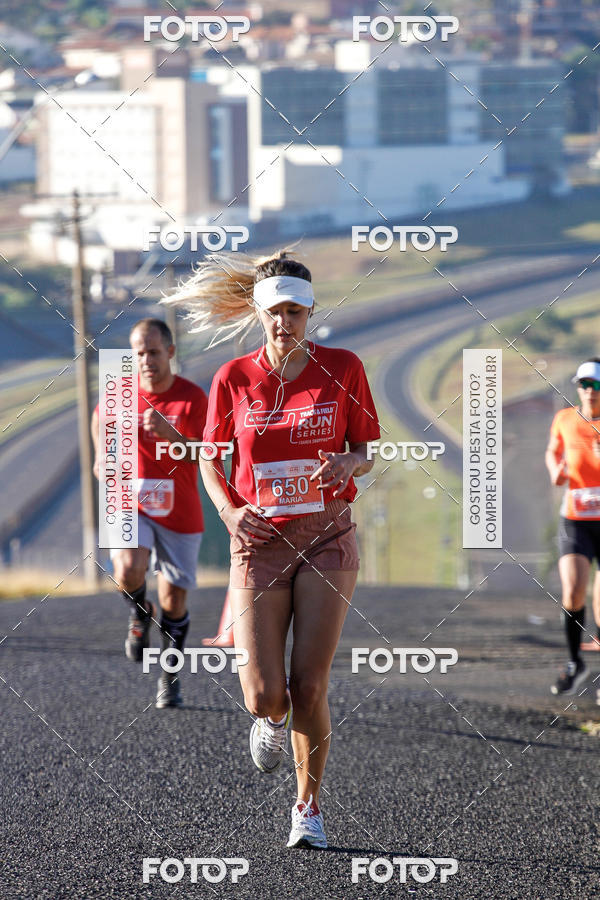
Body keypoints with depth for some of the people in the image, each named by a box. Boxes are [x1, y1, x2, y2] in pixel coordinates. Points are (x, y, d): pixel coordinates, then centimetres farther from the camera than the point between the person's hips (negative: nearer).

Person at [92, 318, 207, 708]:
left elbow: (204, 458, -18)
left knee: (174, 598, 6)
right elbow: (101, 417, 19)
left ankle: (170, 677, 26)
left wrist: (167, 432, -33)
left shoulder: (194, 397, -11)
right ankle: (140, 614, 8)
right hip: (131, 503, 0)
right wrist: (101, 454, 5)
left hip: (179, 512, 0)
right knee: (129, 570, -27)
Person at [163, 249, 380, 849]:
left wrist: (348, 463, -16)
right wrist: (228, 508, -9)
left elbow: (369, 450, 7)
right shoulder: (233, 379, 0)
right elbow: (210, 458, 10)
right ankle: (272, 721, 30)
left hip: (326, 536, 0)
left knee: (309, 688, -8)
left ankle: (308, 806, 13)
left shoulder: (343, 369, -1)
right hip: (259, 540, 0)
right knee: (264, 695, -9)